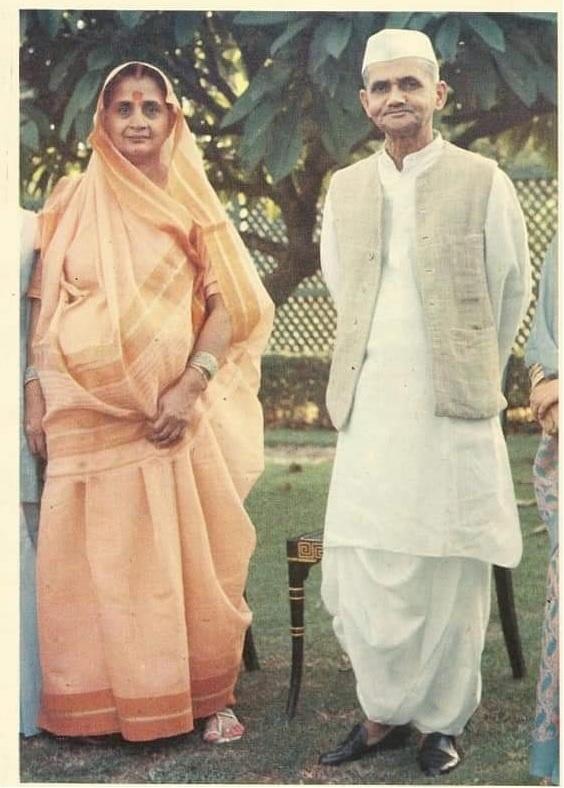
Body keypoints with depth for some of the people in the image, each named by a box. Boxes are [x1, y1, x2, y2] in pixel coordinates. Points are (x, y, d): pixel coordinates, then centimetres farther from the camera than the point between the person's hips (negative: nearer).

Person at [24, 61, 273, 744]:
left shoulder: (191, 204, 6)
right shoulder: (72, 202, 9)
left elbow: (229, 304, 0)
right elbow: (43, 304, 9)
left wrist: (190, 388, -11)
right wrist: (35, 395, 1)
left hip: (167, 408, -1)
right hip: (84, 412, 1)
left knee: (184, 553, 1)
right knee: (88, 555, 3)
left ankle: (207, 694, 13)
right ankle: (97, 700, 14)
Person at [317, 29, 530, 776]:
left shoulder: (481, 183, -2)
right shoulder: (345, 188, 9)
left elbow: (513, 288, 7)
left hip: (455, 414, -3)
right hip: (370, 414, 3)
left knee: (452, 578, 4)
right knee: (360, 575, 4)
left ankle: (443, 722, 22)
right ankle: (386, 712, 24)